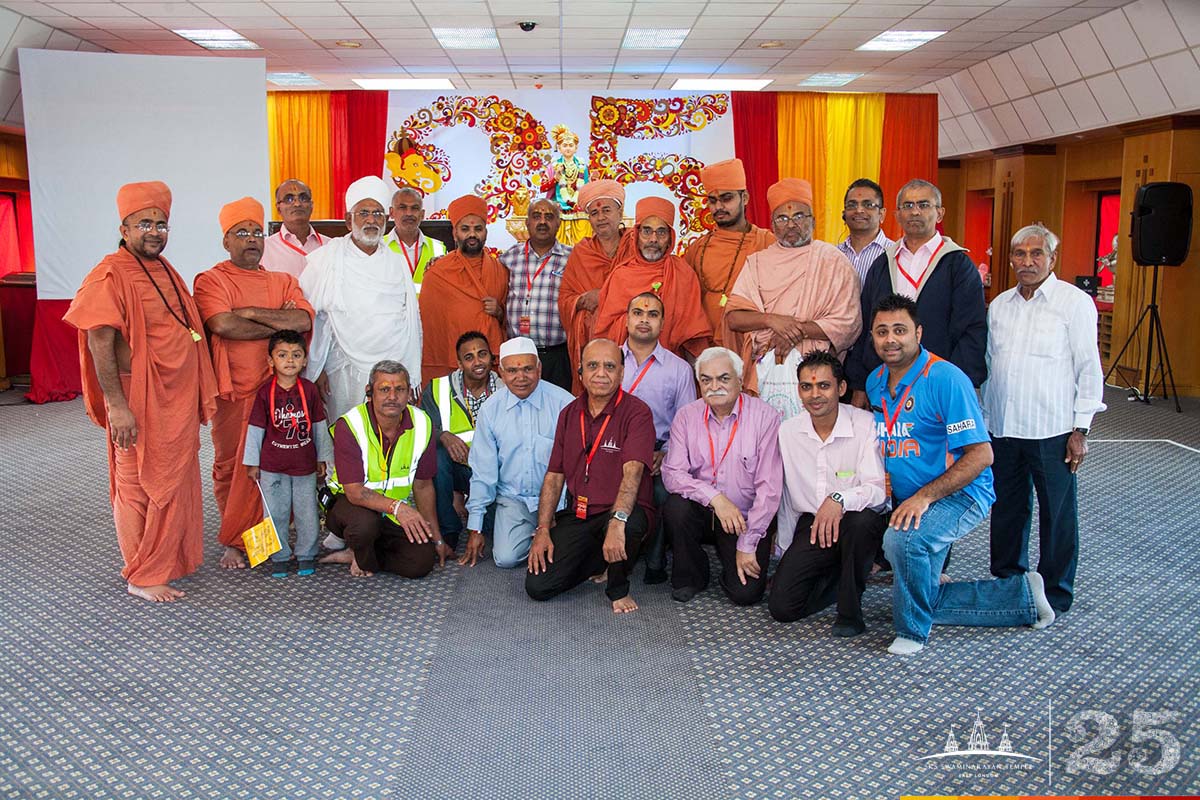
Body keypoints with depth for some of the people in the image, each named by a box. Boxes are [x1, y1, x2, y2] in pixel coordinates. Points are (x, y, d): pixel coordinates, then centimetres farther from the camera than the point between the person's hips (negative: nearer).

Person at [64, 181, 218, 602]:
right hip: (139, 401, -8)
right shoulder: (111, 275, -13)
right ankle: (142, 577, 12)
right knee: (139, 487, 2)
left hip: (178, 398, 8)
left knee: (175, 483, 16)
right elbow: (99, 342, -19)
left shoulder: (163, 269, 13)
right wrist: (116, 405, -24)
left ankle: (170, 560, 30)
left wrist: (197, 394, 19)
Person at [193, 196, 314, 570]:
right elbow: (224, 325, -17)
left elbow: (304, 321, -5)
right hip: (232, 392, -3)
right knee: (229, 466, 5)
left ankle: (235, 540, 16)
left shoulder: (283, 282, 13)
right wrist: (280, 324, -8)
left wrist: (249, 312, -11)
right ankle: (235, 542, 16)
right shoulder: (211, 280, 1)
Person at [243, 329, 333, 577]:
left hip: (305, 464, 1)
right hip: (272, 466, 0)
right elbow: (255, 428, 1)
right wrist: (252, 462, 3)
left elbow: (320, 425, 6)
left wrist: (323, 458, 9)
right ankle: (279, 556, 22)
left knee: (307, 512, 7)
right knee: (275, 513, 8)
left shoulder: (309, 389, -3)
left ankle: (306, 555, 22)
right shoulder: (265, 391, -6)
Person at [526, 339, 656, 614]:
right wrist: (543, 530, -1)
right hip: (577, 515, 5)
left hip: (622, 511, -4)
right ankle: (597, 562, 18)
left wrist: (617, 521, -41)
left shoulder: (637, 413, -10)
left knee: (628, 524, -41)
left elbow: (633, 471, -25)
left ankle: (618, 588, -8)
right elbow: (554, 476, 10)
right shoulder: (569, 414, 9)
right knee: (538, 586, -12)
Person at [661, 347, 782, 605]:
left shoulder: (765, 417, -9)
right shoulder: (686, 416, 0)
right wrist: (715, 497, -26)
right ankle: (690, 576, -2)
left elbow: (769, 487, -11)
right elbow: (672, 473, -10)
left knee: (746, 592, -19)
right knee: (675, 506, -30)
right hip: (701, 511, 3)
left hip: (744, 519, -2)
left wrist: (747, 545, -14)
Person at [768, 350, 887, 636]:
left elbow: (877, 489, -20)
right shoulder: (787, 432, 2)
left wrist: (840, 500, -40)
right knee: (781, 605, -12)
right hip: (810, 525, 3)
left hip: (859, 520, -3)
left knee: (861, 519, -39)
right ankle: (840, 577, 18)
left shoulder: (865, 424, -12)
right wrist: (785, 552, 14)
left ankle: (850, 612, -17)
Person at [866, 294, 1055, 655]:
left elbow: (980, 455, -21)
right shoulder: (875, 382, 5)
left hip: (959, 494, -8)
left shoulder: (945, 379, -18)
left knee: (902, 539, -38)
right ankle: (1022, 594, 28)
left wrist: (924, 496, -29)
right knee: (925, 603, 10)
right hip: (904, 501, 8)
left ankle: (913, 631, -13)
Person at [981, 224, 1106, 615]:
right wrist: (986, 417, 15)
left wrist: (1080, 429, -8)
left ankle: (1056, 594, 17)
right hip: (1002, 428, 5)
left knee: (1057, 513, 4)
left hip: (1052, 430, -5)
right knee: (1007, 509, 14)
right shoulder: (999, 305, 11)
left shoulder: (1075, 302, -5)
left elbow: (1089, 369, -5)